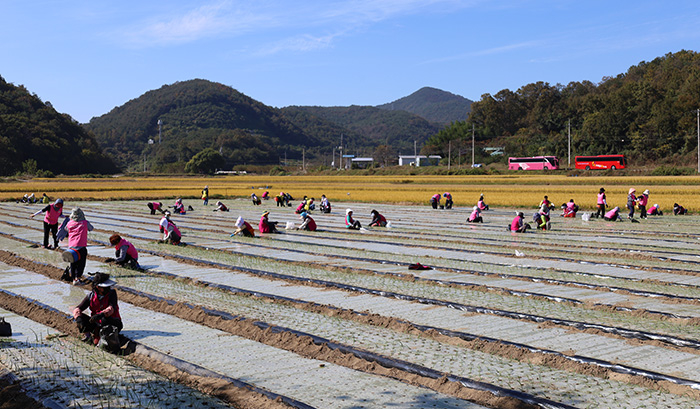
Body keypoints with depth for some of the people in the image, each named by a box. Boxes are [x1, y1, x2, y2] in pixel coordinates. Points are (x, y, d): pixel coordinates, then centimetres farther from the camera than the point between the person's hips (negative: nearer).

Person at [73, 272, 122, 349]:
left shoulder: (112, 293, -11)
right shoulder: (91, 296, -3)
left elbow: (111, 309, -25)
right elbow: (77, 309, -9)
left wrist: (100, 315, -45)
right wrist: (78, 318, -32)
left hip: (113, 322, -4)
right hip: (98, 324, 4)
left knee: (105, 319, -38)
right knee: (79, 316, -16)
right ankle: (87, 335, -7)